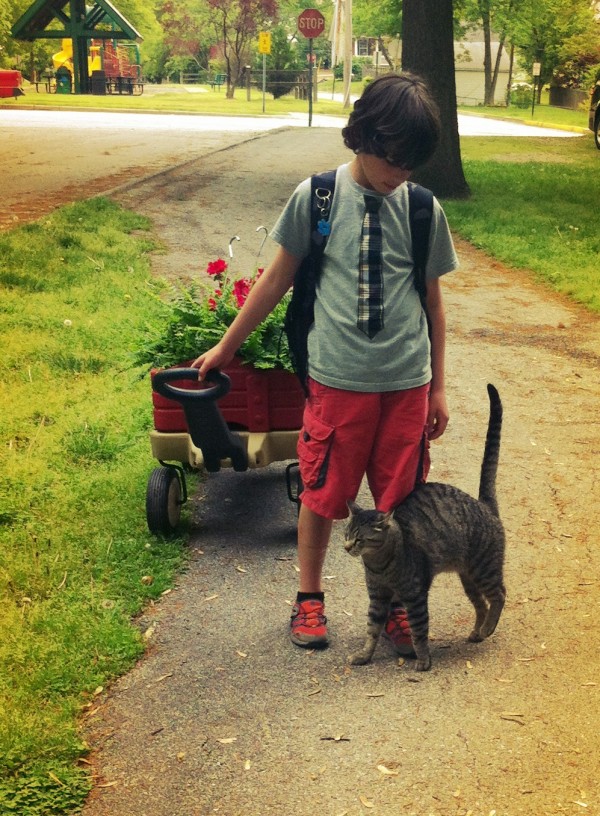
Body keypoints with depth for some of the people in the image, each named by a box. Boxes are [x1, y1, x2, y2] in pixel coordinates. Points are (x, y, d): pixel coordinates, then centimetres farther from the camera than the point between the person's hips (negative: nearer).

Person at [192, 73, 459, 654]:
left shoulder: (424, 210, -1)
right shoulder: (315, 198, -5)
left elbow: (432, 300, 8)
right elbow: (277, 279, 5)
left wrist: (437, 387, 11)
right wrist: (225, 347, 10)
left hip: (407, 385, 1)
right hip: (337, 381, -1)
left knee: (399, 502, 8)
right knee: (322, 495, 10)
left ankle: (394, 604, 26)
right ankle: (309, 599, 29)